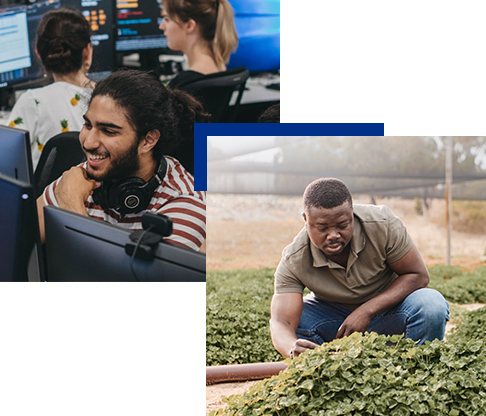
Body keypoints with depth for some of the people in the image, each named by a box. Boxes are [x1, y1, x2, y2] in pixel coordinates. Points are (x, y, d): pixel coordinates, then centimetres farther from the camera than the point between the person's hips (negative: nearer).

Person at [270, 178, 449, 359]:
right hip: (333, 314, 1)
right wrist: (293, 348, -58)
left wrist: (367, 311, -30)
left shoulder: (382, 224, -26)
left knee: (431, 304, -31)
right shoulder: (293, 261, -25)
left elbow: (418, 275, -18)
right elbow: (282, 322, -32)